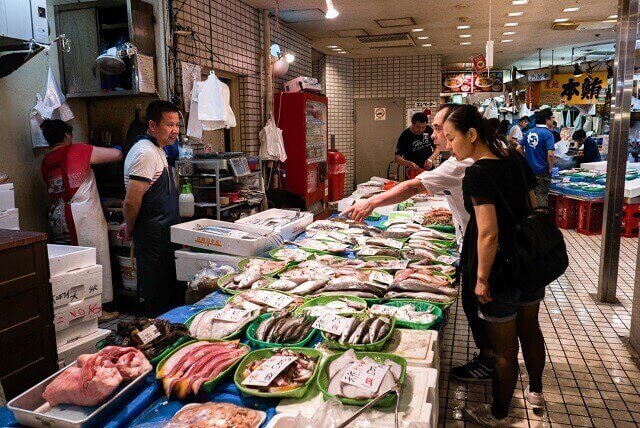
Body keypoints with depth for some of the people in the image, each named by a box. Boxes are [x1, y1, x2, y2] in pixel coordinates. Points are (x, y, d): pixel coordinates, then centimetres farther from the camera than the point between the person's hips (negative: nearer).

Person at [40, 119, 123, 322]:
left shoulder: (45, 162, 11)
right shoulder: (78, 151, -8)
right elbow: (116, 154, -10)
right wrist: (118, 149, 13)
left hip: (58, 219, 7)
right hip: (84, 219, -7)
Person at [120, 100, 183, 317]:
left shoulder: (157, 150, 13)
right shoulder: (146, 153, -20)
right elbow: (132, 201, -24)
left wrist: (130, 226, 15)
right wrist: (129, 229, -8)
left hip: (165, 233, 10)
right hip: (154, 236, -10)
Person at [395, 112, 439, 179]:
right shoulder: (405, 136, -12)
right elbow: (397, 158, -14)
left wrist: (431, 159, -12)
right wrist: (408, 163, -34)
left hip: (429, 170, 4)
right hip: (413, 173, -3)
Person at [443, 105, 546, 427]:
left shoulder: (478, 174, -23)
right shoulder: (516, 159, 1)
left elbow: (488, 233, -28)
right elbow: (532, 208, 9)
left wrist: (481, 278, -17)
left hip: (501, 271, -8)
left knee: (504, 348, 9)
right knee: (530, 329, 27)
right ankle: (535, 392, 48)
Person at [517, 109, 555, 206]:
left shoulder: (529, 132, 6)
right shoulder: (547, 134, -14)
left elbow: (519, 148, 9)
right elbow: (550, 154, -23)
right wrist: (551, 168, -10)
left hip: (529, 169, 6)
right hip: (542, 172, -6)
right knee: (541, 197, 1)